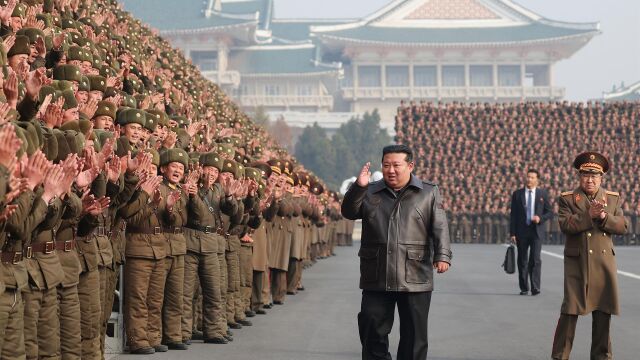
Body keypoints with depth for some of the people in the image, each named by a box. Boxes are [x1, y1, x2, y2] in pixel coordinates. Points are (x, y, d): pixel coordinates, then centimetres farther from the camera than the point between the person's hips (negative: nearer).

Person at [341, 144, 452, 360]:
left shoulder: (428, 193, 5)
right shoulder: (370, 193, 11)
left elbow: (440, 228, -1)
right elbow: (349, 212, 1)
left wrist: (442, 255, -16)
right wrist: (358, 187, -13)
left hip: (415, 280, -2)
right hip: (376, 279, 2)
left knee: (414, 335, 4)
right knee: (373, 333, 3)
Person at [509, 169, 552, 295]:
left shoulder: (543, 194, 7)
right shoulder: (517, 194, 7)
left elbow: (549, 212, 9)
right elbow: (513, 215, 4)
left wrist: (540, 218, -13)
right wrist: (513, 233, -3)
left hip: (536, 231, -1)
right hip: (521, 231, 1)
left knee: (535, 260, -11)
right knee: (522, 261, 6)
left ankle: (535, 288, -11)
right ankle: (524, 288, 14)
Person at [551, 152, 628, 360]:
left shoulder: (613, 199, 10)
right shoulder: (567, 199, 2)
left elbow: (622, 227, 1)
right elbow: (565, 225, -13)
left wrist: (604, 217, -15)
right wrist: (589, 215, -21)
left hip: (604, 263, 3)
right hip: (577, 263, -3)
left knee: (603, 310, 7)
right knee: (571, 310, -5)